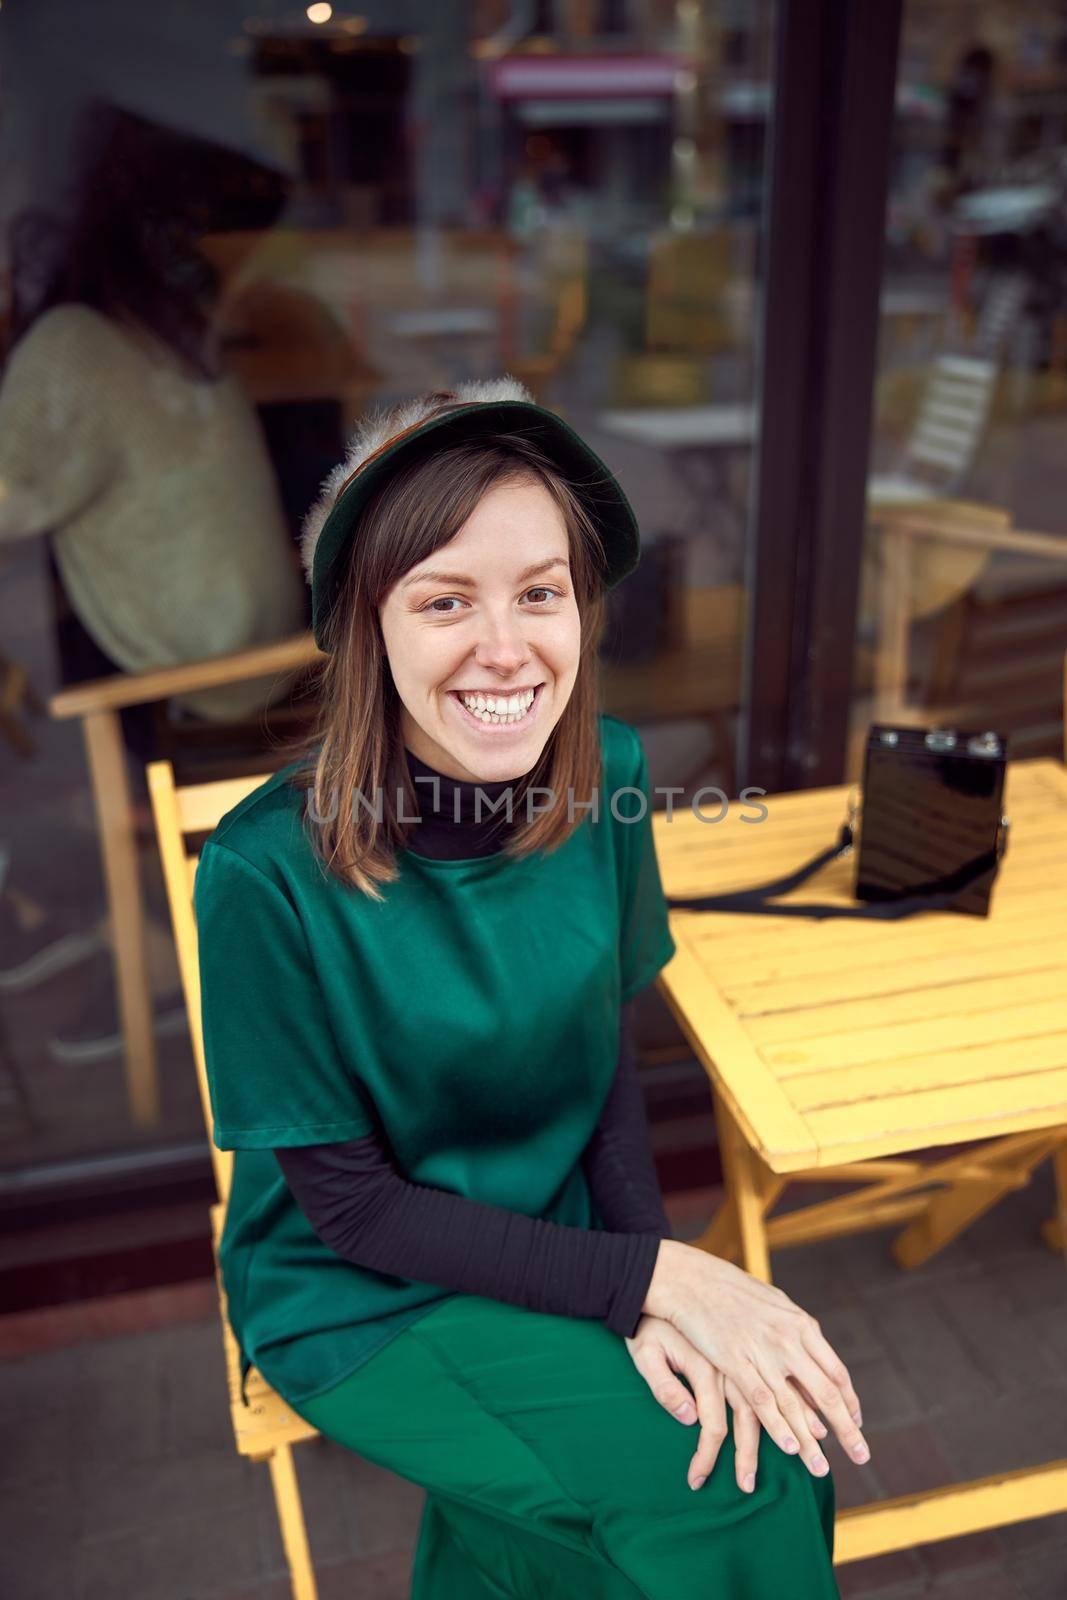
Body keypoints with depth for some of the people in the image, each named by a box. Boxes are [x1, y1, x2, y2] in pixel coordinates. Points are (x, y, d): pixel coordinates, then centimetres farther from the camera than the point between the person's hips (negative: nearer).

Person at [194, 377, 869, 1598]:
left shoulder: (606, 782, -12)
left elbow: (607, 1048, 0)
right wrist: (651, 1275, -20)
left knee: (776, 1434, -14)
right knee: (742, 1489, -15)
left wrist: (653, 1286, -14)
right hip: (362, 1297, -4)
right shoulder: (270, 870, -25)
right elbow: (349, 1204, -16)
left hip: (562, 1240, 4)